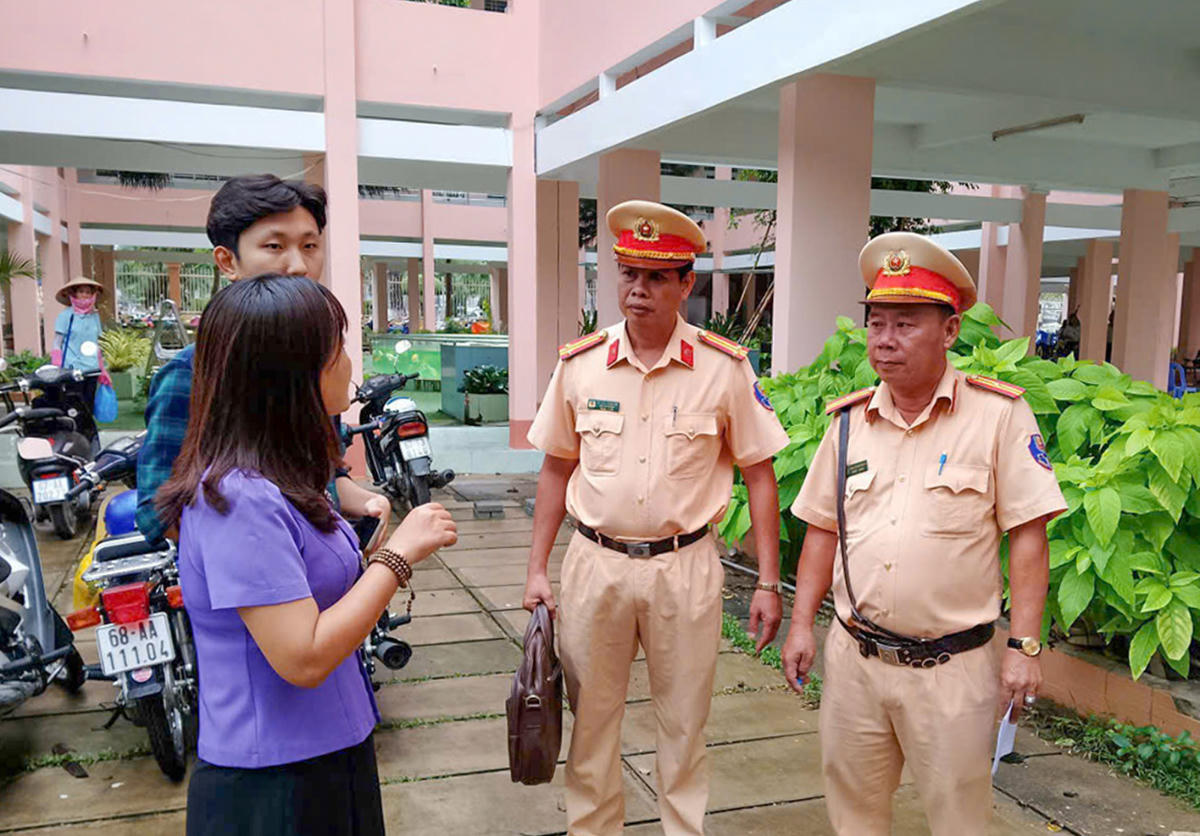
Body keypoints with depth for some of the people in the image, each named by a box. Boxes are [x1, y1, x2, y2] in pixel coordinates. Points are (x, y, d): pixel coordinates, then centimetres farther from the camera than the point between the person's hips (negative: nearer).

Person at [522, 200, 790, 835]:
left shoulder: (724, 369, -6)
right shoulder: (579, 365, 0)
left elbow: (758, 474, 0)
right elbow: (557, 470, 8)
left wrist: (768, 582, -3)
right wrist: (537, 568, 6)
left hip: (684, 566, -1)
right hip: (594, 563, 2)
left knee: (683, 724, 13)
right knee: (590, 721, 14)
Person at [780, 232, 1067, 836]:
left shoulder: (999, 414, -7)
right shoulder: (849, 421, 5)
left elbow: (1027, 536, -7)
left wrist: (1024, 646, -10)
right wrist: (801, 624, 7)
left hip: (953, 668, -3)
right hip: (854, 657, 4)